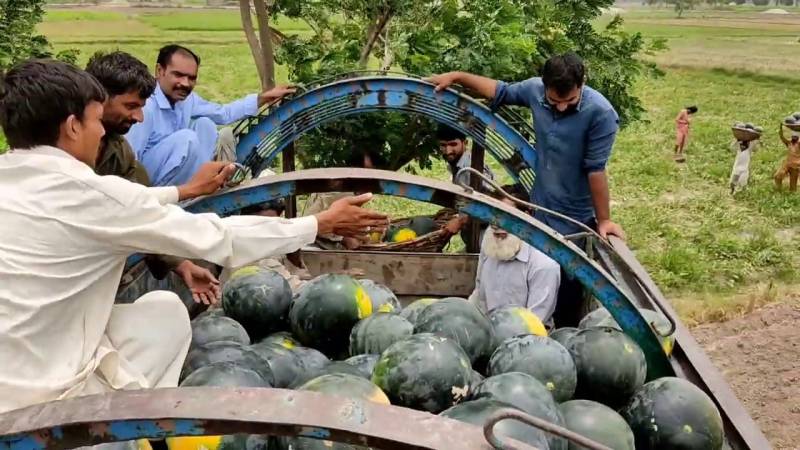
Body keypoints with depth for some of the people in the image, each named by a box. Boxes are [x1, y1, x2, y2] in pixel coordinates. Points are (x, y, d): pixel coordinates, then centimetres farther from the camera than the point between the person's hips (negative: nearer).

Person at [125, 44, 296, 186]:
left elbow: (223, 113, 14)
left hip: (169, 174, 9)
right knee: (186, 138, -27)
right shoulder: (145, 107, -28)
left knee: (205, 124, 1)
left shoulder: (186, 99, -1)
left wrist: (264, 97, 11)